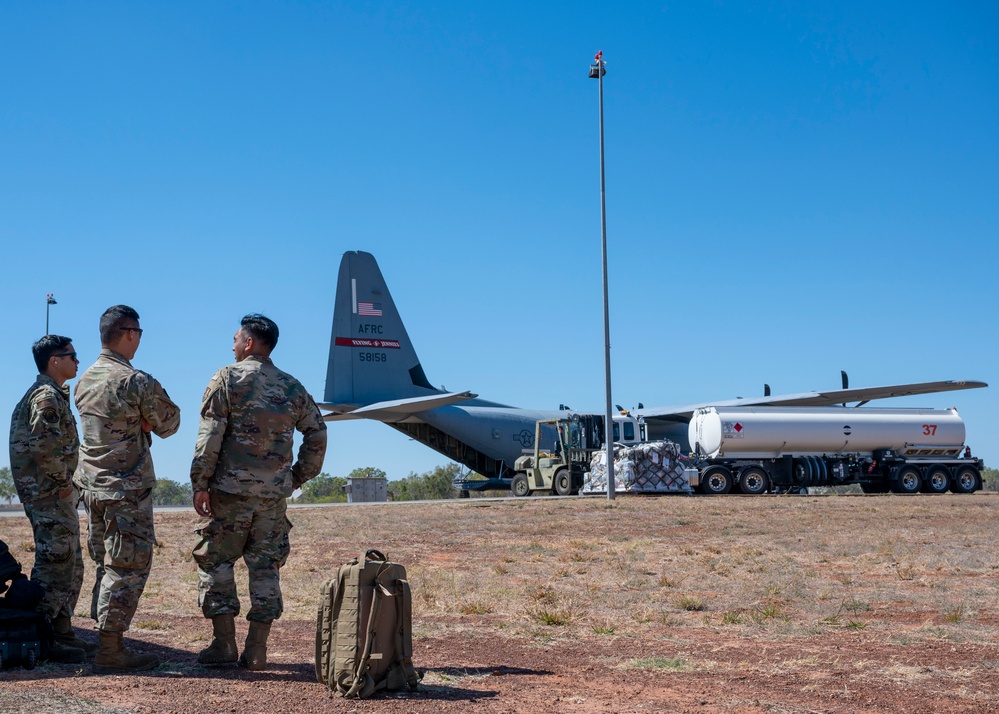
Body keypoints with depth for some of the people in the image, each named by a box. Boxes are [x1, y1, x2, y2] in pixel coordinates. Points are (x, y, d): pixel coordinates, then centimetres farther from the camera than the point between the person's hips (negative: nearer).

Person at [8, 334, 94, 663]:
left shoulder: (56, 395, 18)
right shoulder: (46, 396, -14)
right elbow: (43, 447, -25)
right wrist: (64, 482, -15)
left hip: (60, 497, 10)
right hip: (50, 496, -10)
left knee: (70, 567, 14)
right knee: (55, 565, -8)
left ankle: (62, 632, 20)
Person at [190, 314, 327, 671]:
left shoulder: (228, 378, -4)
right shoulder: (292, 387, 10)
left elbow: (210, 436, -10)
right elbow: (317, 434, 10)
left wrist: (200, 484, -6)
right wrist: (296, 478, 17)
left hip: (231, 488, -4)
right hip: (274, 493, 4)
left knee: (216, 561, 7)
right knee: (266, 567, 8)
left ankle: (224, 643, 5)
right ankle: (256, 649, 7)